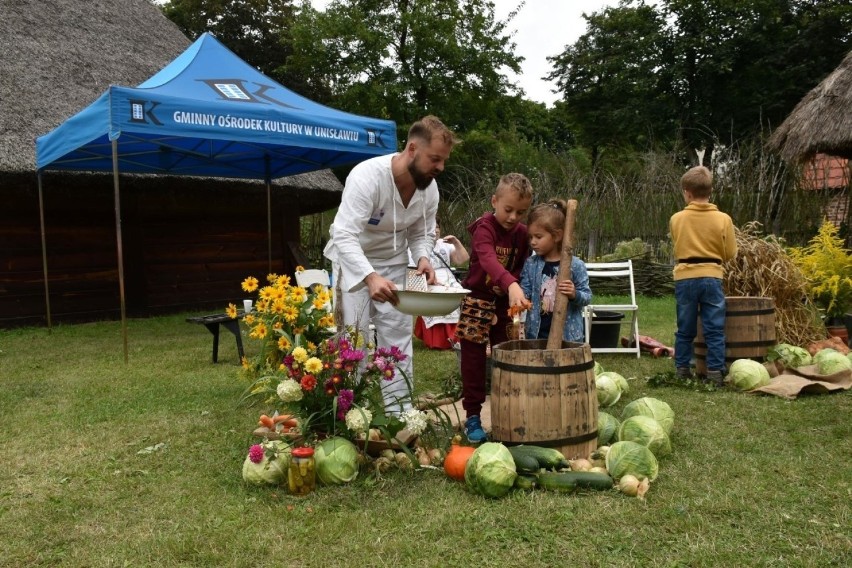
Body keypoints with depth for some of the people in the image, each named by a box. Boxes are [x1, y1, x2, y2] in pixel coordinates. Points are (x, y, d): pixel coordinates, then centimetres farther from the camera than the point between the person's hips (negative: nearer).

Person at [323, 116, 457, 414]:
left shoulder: (429, 186, -11)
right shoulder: (367, 175, -32)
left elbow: (422, 233, 2)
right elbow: (344, 236, -40)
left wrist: (423, 258, -20)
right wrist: (370, 277, -55)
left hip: (394, 264, 5)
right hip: (353, 261, -5)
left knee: (398, 337, 4)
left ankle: (399, 414, 14)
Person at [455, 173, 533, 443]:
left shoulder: (522, 233, 2)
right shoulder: (484, 227, -18)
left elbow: (522, 268, 6)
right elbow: (488, 259, -38)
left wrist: (517, 295, -12)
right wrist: (511, 284, -54)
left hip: (506, 304, 5)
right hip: (477, 301, -5)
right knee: (474, 362, 2)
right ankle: (472, 417, 11)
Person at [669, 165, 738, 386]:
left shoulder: (677, 219, -2)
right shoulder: (723, 219, -4)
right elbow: (730, 253, 3)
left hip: (684, 278, 1)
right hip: (711, 277, -1)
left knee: (685, 330, 11)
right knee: (714, 330, 5)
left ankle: (682, 371, 16)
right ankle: (715, 373, 7)